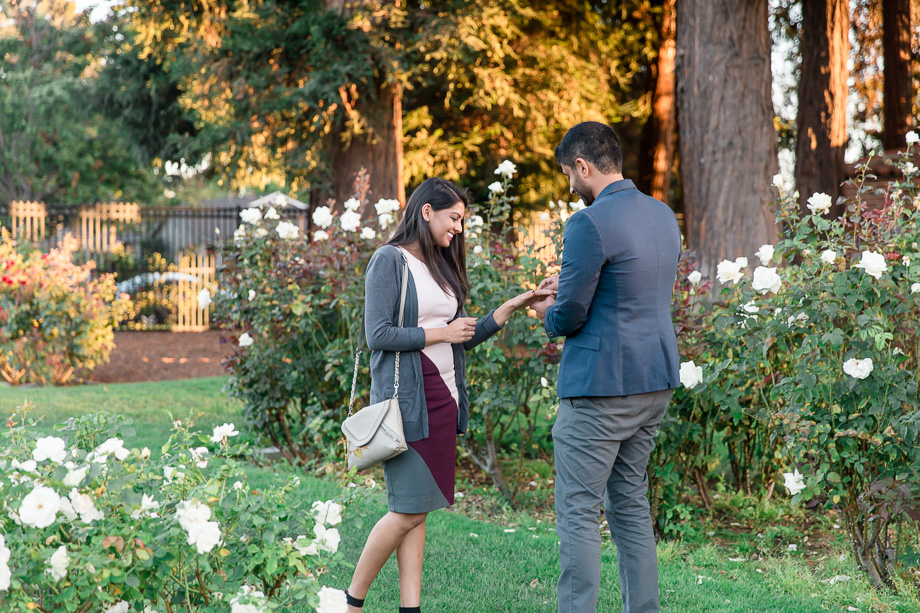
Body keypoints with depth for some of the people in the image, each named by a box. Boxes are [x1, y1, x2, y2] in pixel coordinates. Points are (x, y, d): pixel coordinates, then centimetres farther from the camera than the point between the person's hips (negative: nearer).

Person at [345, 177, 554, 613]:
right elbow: (378, 335, -16)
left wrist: (513, 306, 11)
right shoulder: (389, 261, -8)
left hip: (443, 398, 8)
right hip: (406, 402, -8)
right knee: (408, 509, -8)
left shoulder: (442, 266, 16)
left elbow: (462, 339, 18)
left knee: (419, 510, 5)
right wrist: (441, 333, -11)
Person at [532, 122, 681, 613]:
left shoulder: (589, 224, -16)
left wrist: (549, 315, 8)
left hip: (601, 387, -8)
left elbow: (571, 315, -15)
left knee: (578, 513, -2)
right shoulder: (663, 216, 10)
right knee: (630, 504, 16)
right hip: (656, 382, 8)